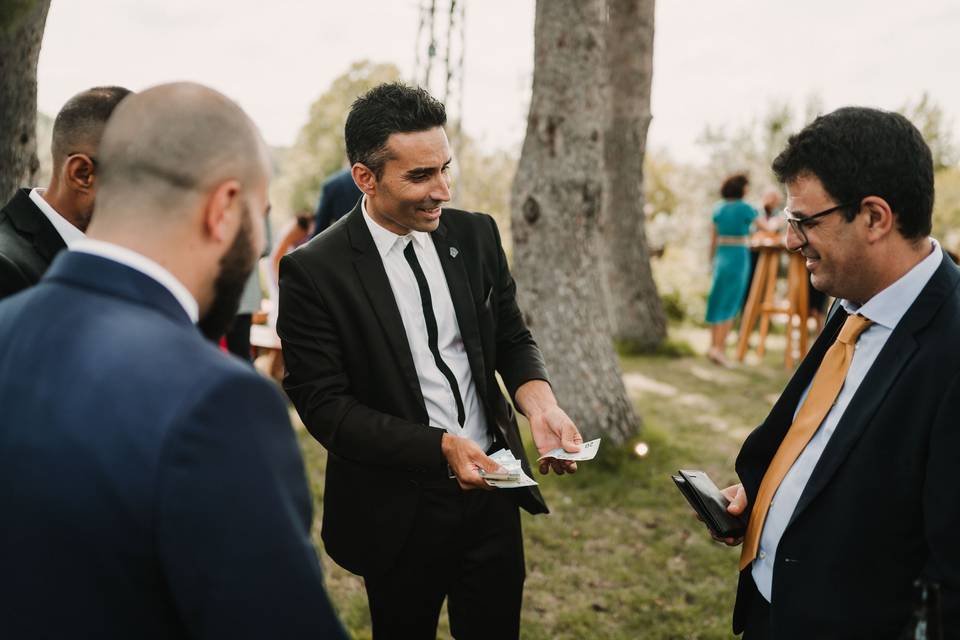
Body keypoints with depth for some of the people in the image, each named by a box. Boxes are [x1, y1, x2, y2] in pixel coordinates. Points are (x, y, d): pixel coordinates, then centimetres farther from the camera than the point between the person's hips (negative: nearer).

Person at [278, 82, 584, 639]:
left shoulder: (476, 235, 0)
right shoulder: (314, 272, -14)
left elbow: (513, 338, 8)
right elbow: (324, 405, -15)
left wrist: (539, 405, -12)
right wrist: (440, 446, -23)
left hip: (492, 490, 4)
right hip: (400, 510, -4)